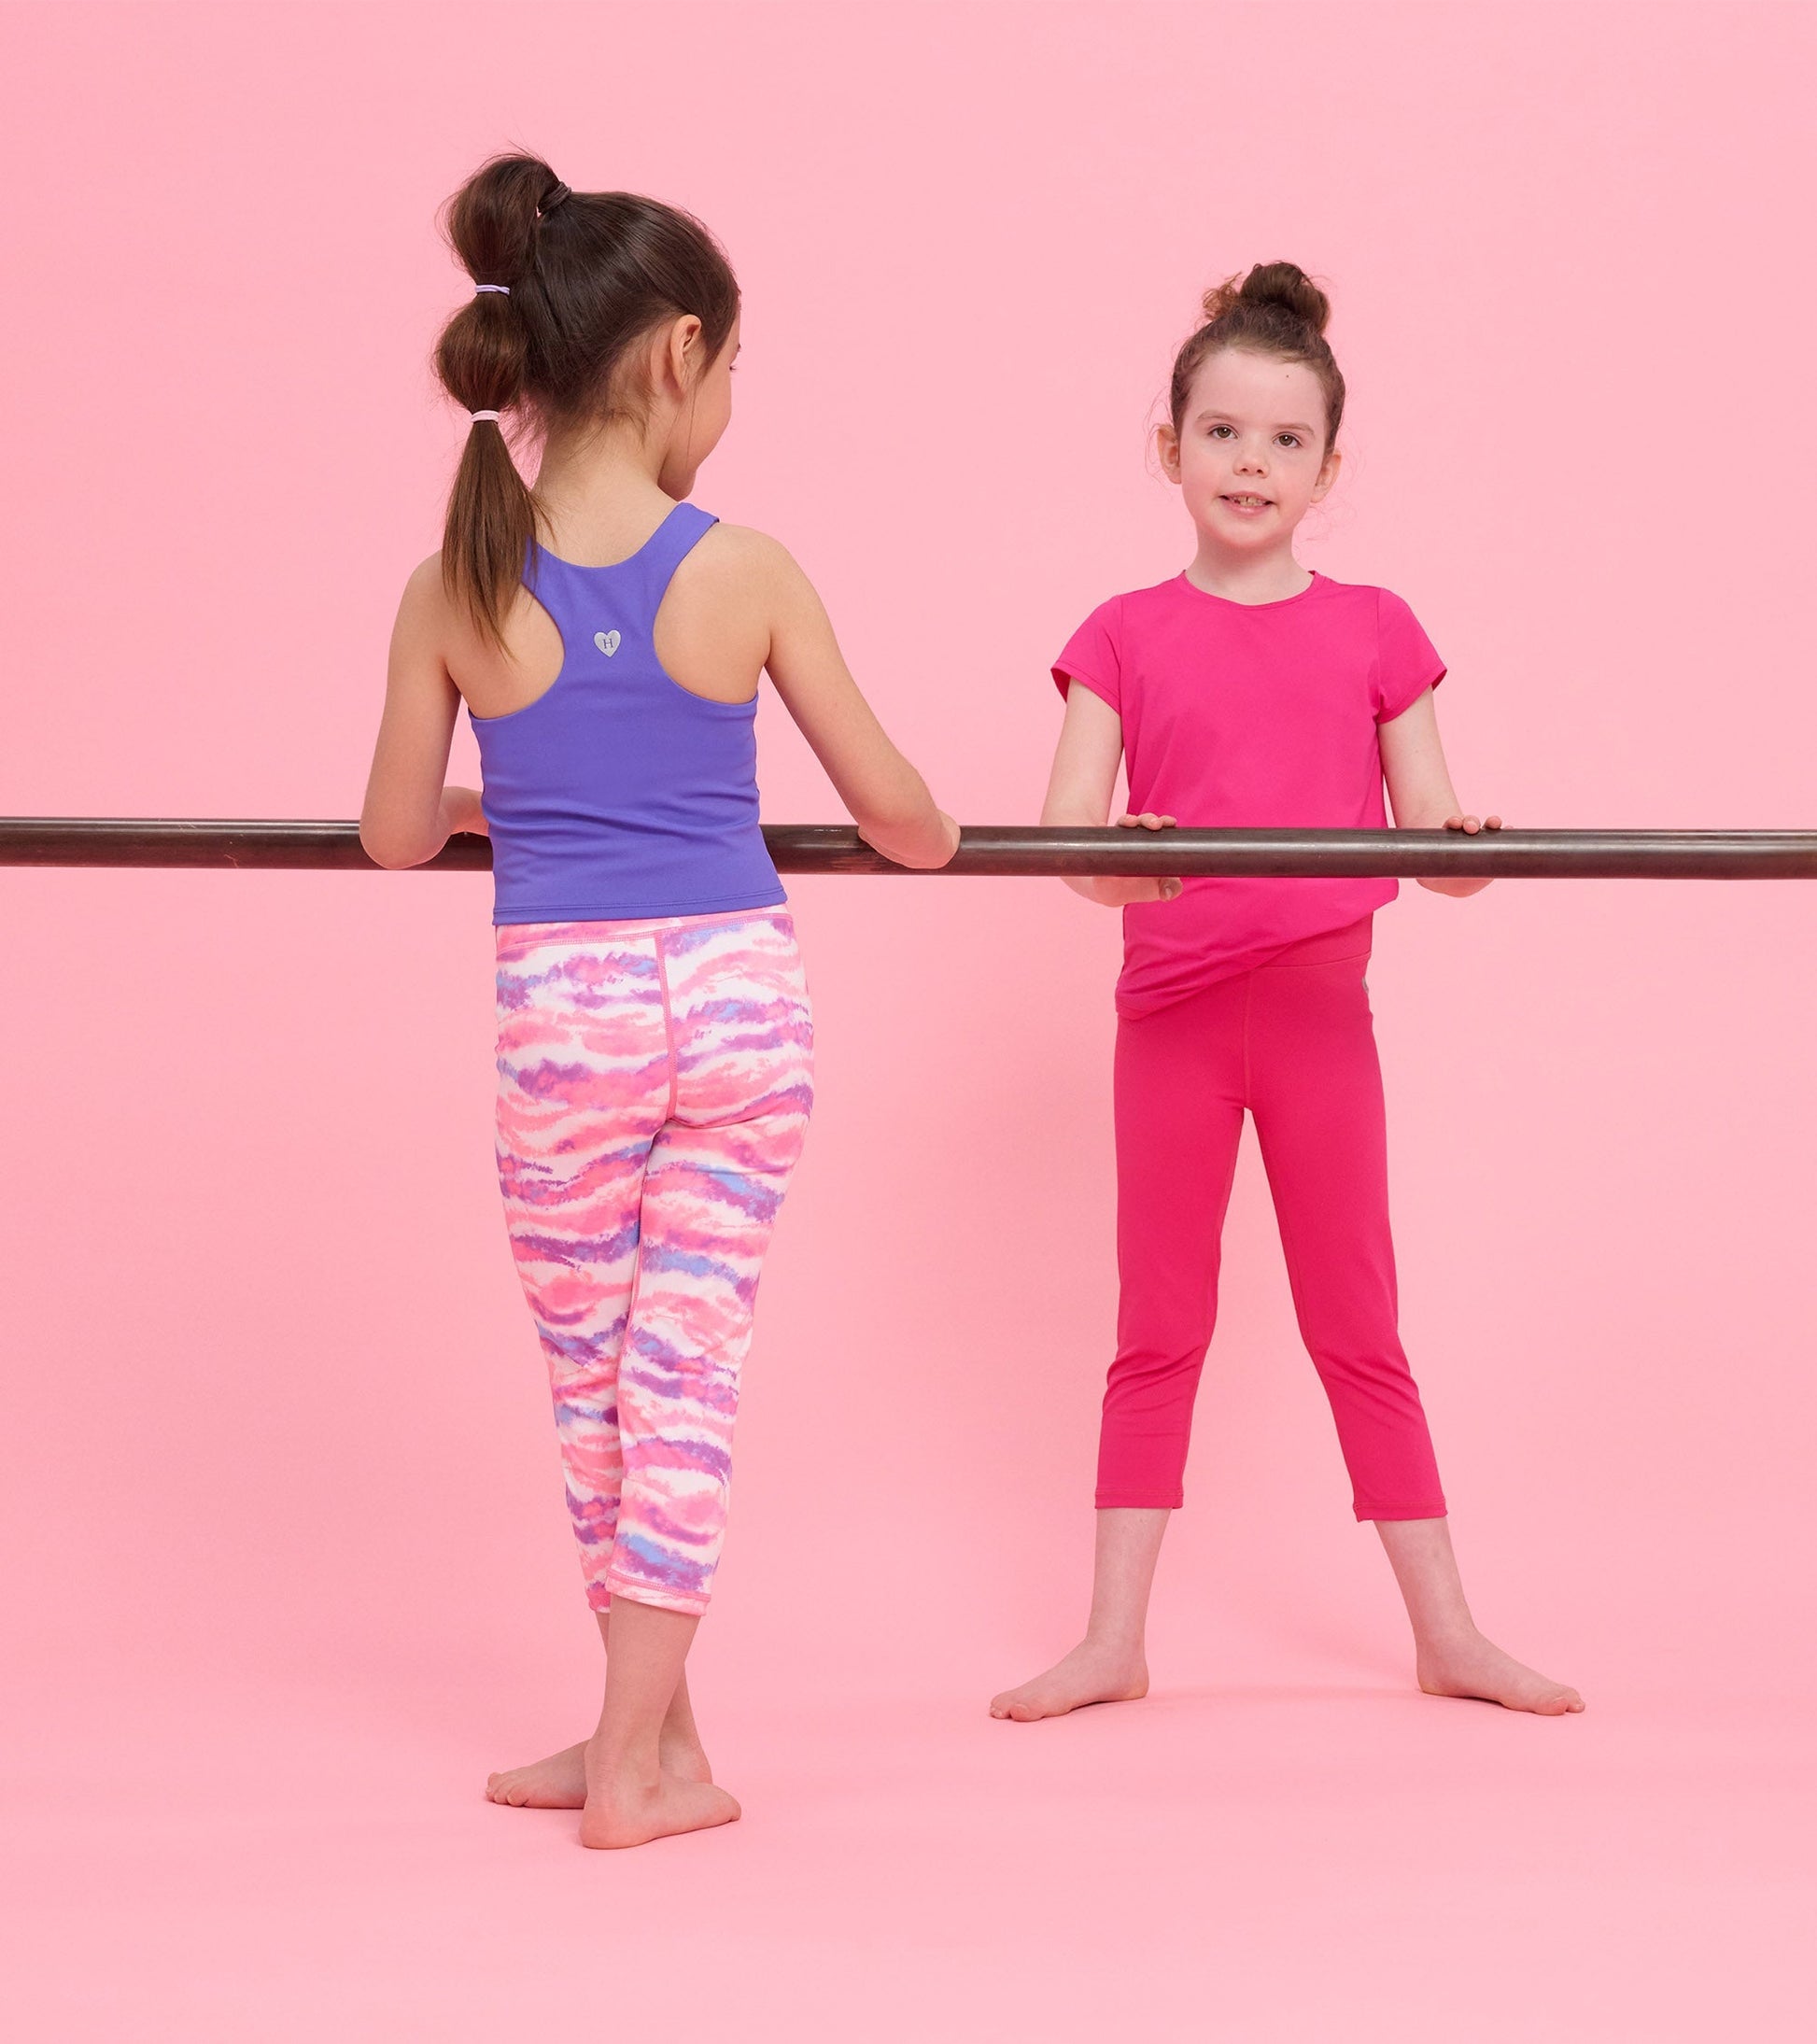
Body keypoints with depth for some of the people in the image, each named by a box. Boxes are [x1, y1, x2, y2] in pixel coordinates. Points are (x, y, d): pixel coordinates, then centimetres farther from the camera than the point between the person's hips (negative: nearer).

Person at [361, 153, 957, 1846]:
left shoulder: (453, 592, -4)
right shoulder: (747, 577, -7)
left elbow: (395, 835, 6)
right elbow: (893, 808, 2)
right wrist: (929, 839, 26)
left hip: (562, 1009, 1)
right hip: (739, 991, 0)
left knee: (591, 1377, 15)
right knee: (685, 1368, 7)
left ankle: (650, 1728, 24)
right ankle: (635, 1752, 10)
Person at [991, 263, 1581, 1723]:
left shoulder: (1372, 631, 3)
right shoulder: (1128, 635, 2)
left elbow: (1429, 833, 3)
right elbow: (1065, 835, -5)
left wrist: (1465, 849, -20)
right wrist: (1116, 871, -27)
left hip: (1321, 1016, 0)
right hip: (1171, 1014, 0)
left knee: (1359, 1332, 6)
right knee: (1158, 1334, 7)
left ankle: (1447, 1633, 15)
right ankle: (1114, 1643, 13)